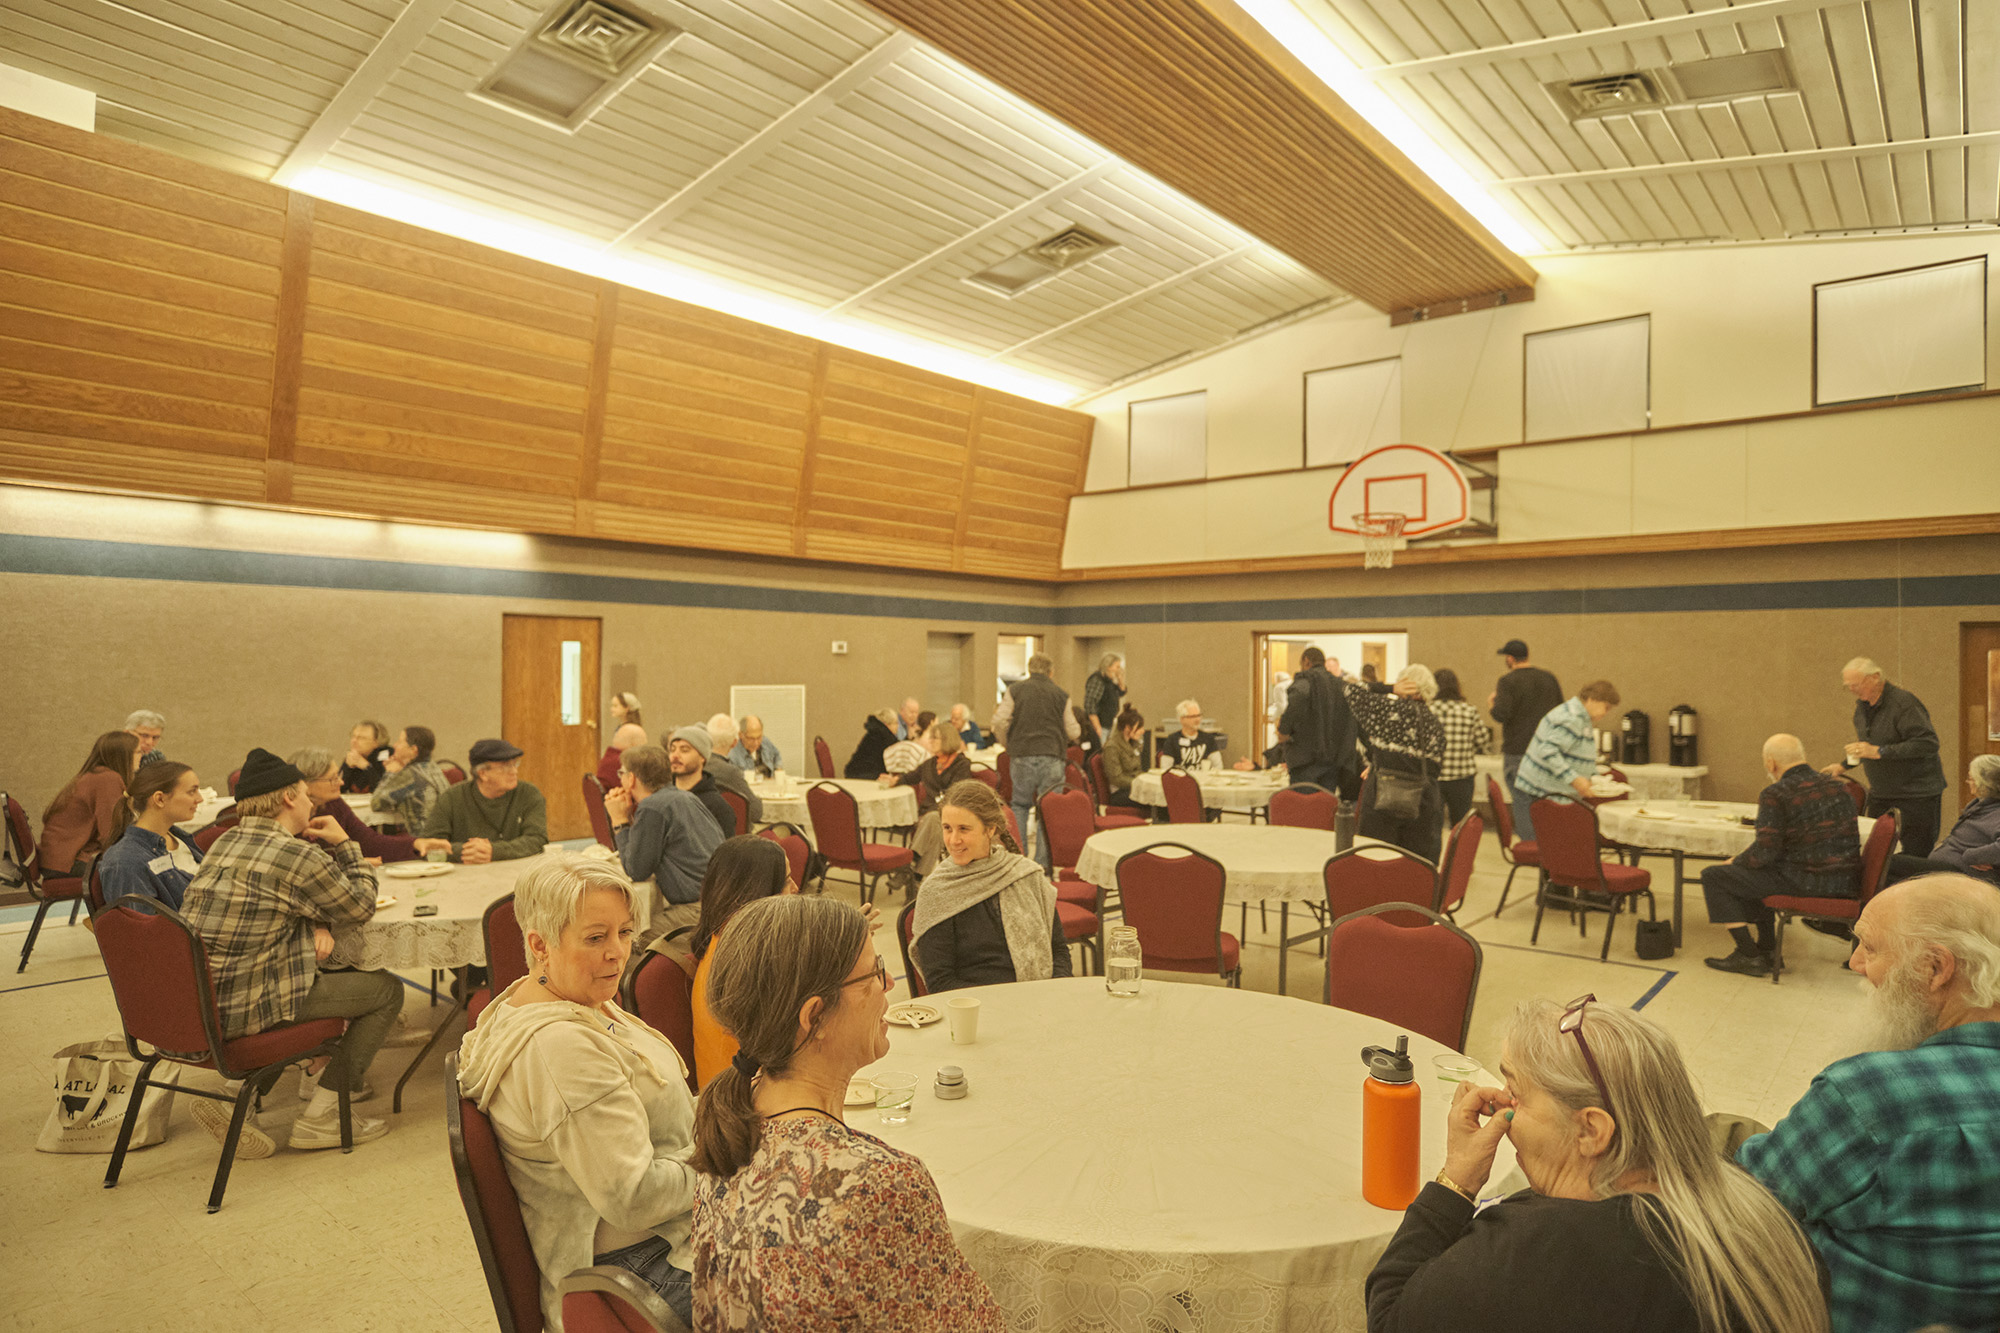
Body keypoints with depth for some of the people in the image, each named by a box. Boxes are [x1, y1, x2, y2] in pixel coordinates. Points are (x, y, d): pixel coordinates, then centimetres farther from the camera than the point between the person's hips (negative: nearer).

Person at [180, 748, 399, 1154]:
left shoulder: (225, 843, 11)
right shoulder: (297, 855, -16)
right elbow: (360, 907, -2)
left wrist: (318, 925, 2)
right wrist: (344, 844, 8)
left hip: (193, 1003, 9)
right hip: (240, 1009, -9)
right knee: (386, 989, 2)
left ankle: (237, 1092, 21)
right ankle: (318, 1117, 6)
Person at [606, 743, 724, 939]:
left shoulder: (652, 807, -12)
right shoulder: (687, 798, 17)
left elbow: (637, 871, -5)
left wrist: (620, 821, 3)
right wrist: (628, 817, 18)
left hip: (700, 907, -10)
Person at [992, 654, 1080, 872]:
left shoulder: (1015, 689, 2)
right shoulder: (1061, 694, 4)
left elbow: (999, 722, -3)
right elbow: (1073, 732, 5)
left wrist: (1008, 744, 14)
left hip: (1022, 755, 0)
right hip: (1052, 756, 0)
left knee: (1020, 805, 14)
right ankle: (1043, 862, 5)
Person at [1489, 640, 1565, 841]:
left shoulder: (1508, 681, -12)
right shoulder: (1549, 678, 8)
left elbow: (1501, 715, -21)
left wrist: (1490, 703, -2)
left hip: (1518, 752, -6)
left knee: (1522, 803, -1)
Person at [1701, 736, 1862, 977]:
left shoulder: (1774, 795, -13)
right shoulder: (1839, 787, 10)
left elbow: (1765, 852, -17)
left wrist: (1735, 862, 4)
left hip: (1805, 882, -8)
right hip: (1847, 883, 9)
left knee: (1713, 877, 2)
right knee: (1753, 875, 31)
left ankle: (1750, 956, 2)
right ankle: (1765, 948, 32)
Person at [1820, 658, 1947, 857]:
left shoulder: (1903, 703, -17)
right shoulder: (1862, 705, 9)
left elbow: (1929, 744, -25)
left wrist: (1879, 752, -29)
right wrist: (1844, 766, 17)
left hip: (1917, 794, -7)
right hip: (1880, 794, 7)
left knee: (1917, 857, -3)